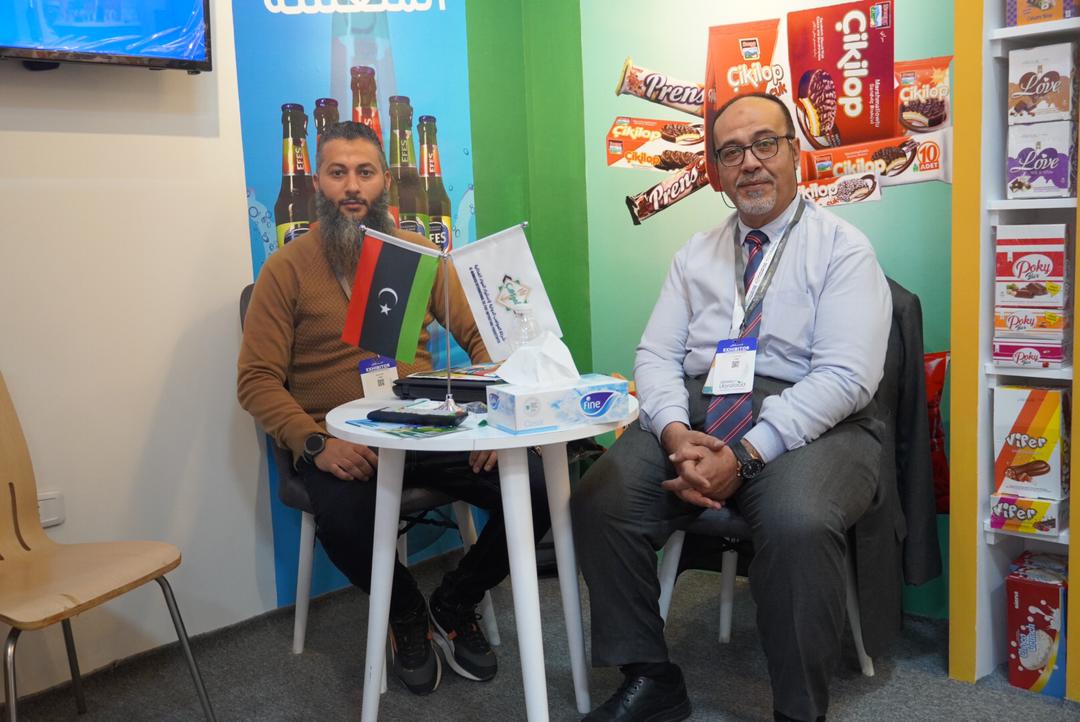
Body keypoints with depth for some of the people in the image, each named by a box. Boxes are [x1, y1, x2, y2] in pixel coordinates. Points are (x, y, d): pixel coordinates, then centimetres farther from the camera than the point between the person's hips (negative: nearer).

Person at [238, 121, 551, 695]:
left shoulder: (419, 253, 10)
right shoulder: (286, 269, 1)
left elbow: (482, 337, 7)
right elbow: (257, 381, -4)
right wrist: (317, 444, -20)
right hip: (340, 444, -2)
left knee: (536, 487, -19)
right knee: (344, 522, -35)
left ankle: (454, 605, 10)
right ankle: (406, 615, 2)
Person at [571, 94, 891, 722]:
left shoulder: (842, 247, 1)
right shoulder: (697, 254, 17)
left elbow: (845, 375, -12)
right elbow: (656, 356, 8)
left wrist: (744, 455, -22)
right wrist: (676, 433, -15)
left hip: (810, 422, -4)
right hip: (696, 411, 5)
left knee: (799, 522, -35)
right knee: (601, 499, -18)